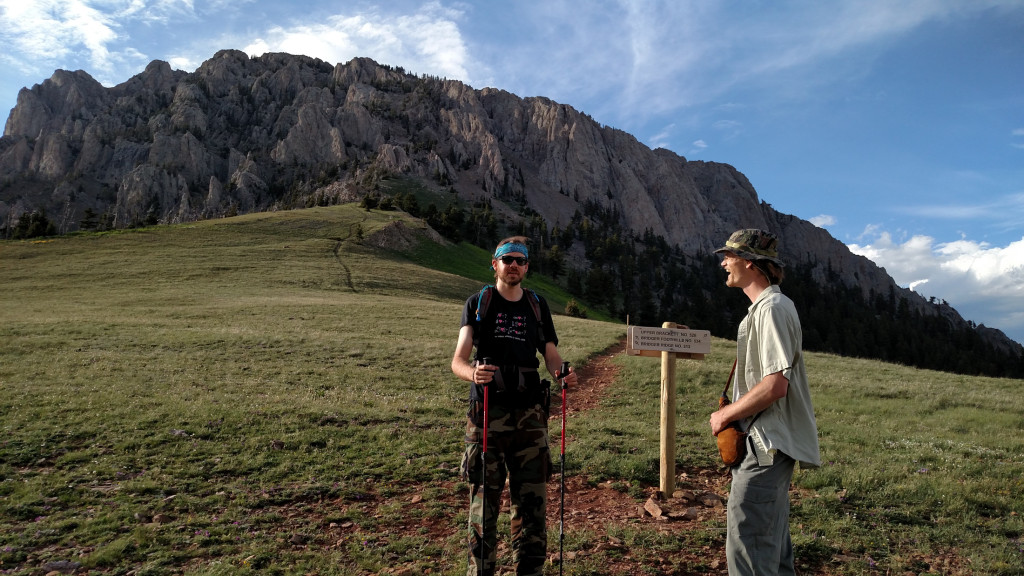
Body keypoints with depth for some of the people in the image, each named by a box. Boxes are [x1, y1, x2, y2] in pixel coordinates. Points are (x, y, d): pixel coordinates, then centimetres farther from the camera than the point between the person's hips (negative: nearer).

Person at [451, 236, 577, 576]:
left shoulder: (538, 306, 13)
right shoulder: (478, 303, 3)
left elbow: (551, 356, 11)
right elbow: (458, 361, -6)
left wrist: (562, 374, -12)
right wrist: (473, 372, -29)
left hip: (530, 416, 3)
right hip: (487, 415, -2)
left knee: (532, 500, 5)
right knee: (484, 501, 3)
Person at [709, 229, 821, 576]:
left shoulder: (771, 308, -17)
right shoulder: (766, 306, 16)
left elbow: (775, 385, -25)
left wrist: (725, 415, -14)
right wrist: (733, 415, 12)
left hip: (766, 446, -11)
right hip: (767, 445, 11)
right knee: (772, 546, 20)